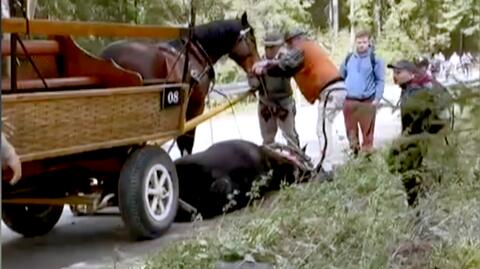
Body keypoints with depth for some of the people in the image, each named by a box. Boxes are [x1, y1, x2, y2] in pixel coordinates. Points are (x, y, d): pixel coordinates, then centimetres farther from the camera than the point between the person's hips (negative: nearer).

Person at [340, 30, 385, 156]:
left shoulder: (375, 60, 0)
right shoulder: (348, 59, 11)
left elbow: (380, 80, -2)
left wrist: (377, 98, -12)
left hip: (367, 101, -3)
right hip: (349, 101, 4)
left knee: (367, 131, -2)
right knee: (350, 130, 9)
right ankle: (354, 150, 23)